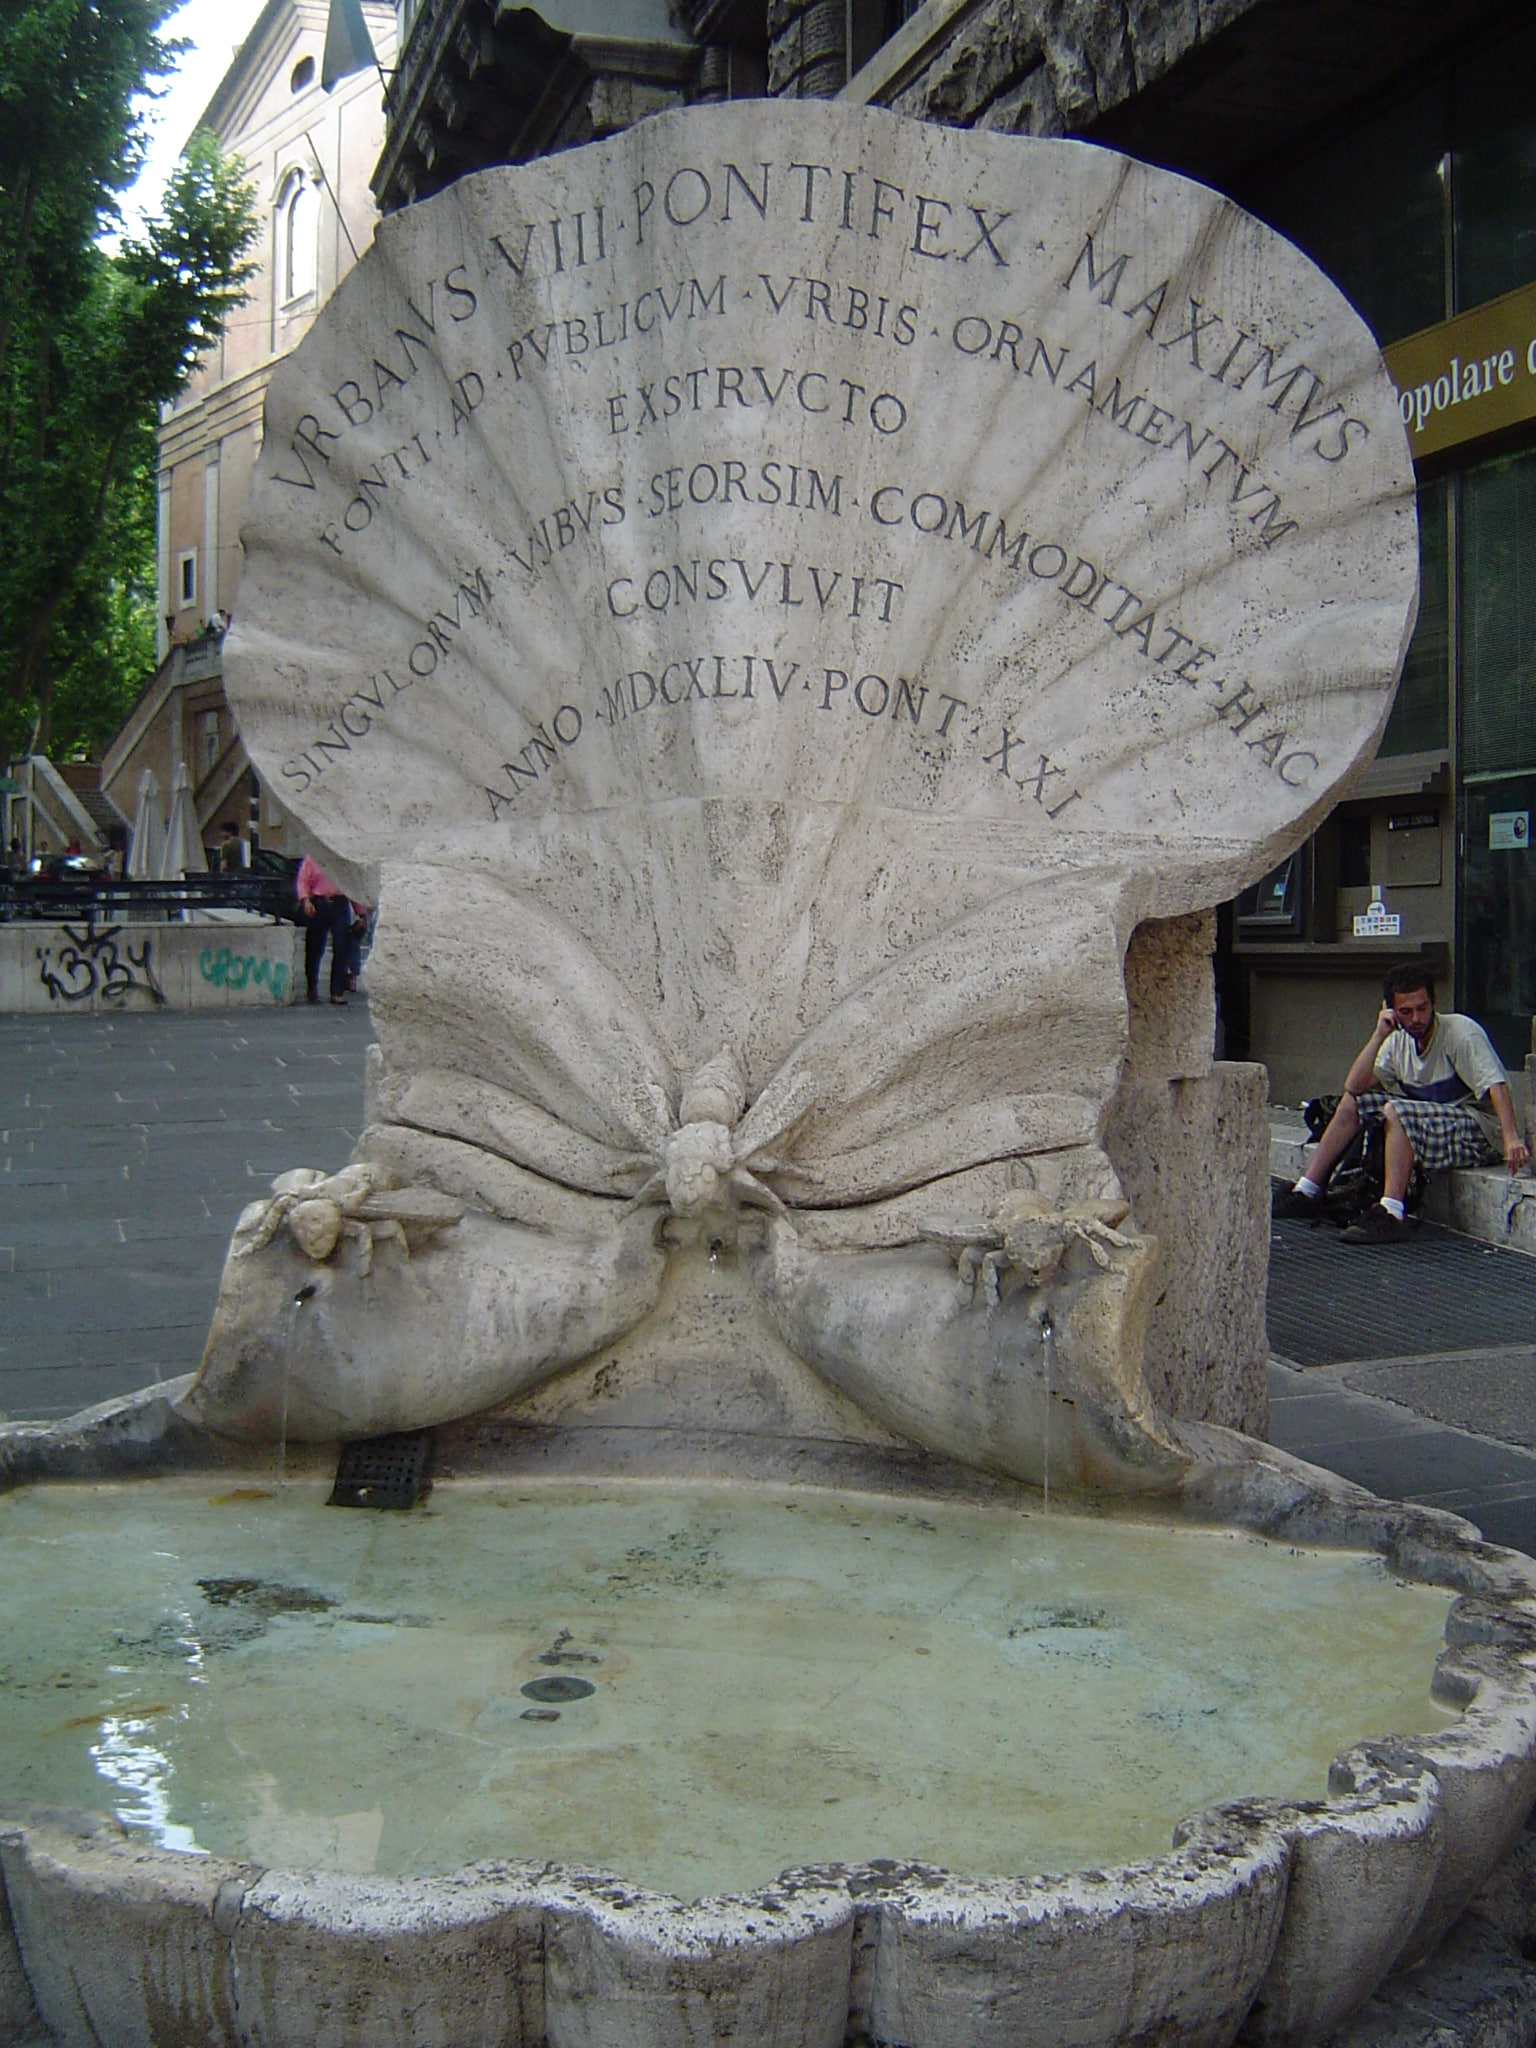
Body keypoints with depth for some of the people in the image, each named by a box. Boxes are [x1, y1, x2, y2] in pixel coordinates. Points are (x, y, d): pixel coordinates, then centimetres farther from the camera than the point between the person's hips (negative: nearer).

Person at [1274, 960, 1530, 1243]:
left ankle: (1391, 1215, -35)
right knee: (1352, 1102, 1)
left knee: (1396, 1111, -30)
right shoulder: (1399, 1041, 7)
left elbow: (1495, 1084, -24)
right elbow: (1354, 1087, -2)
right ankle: (1307, 1193, 2)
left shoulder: (1461, 1031, -13)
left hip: (1480, 1130, -7)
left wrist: (1512, 1138, -37)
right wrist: (1379, 1035, -8)